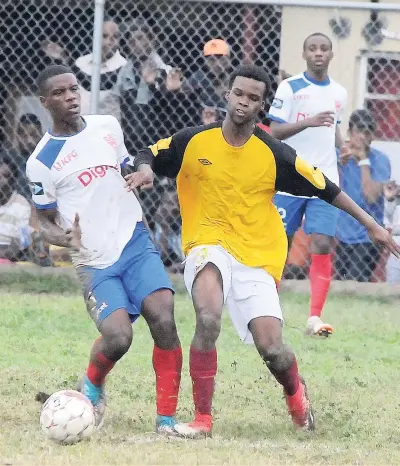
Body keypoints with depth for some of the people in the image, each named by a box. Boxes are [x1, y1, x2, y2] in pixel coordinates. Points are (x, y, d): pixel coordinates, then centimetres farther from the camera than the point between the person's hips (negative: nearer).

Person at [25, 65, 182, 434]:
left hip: (135, 241, 3)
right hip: (95, 261, -3)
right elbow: (46, 219, 4)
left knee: (163, 320, -19)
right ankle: (92, 386, 15)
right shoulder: (42, 161, -4)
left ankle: (167, 418, -9)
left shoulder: (108, 127, 7)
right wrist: (62, 237, -16)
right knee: (117, 336, -21)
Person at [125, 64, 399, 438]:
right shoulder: (194, 141, -2)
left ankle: (295, 393, 28)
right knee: (208, 320, -32)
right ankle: (202, 418, -21)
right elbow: (150, 155, 13)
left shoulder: (275, 154, -3)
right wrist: (144, 169, -12)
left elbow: (325, 189, 7)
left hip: (257, 258, 1)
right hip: (208, 246, -1)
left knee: (273, 351, -10)